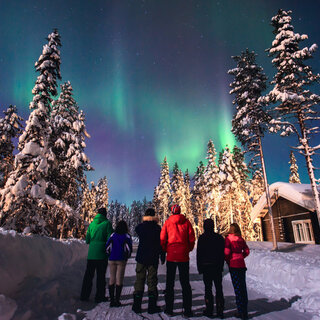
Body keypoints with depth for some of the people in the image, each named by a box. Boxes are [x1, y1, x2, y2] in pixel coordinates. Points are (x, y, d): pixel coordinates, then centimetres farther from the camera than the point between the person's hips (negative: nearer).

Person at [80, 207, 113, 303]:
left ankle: (84, 295, 19)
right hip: (102, 254, -4)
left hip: (91, 254, 4)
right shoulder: (107, 223, -6)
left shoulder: (92, 224, 8)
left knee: (88, 274, 14)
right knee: (101, 275, 6)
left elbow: (87, 240, 8)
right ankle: (99, 296, 12)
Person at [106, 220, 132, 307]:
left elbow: (107, 247, 2)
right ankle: (117, 300, 4)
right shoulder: (127, 236, -3)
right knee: (119, 280, 4)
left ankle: (112, 300, 12)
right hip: (121, 260, -2)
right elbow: (129, 249, -7)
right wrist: (127, 257, 11)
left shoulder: (113, 235, 4)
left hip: (112, 260, 2)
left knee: (112, 279, 10)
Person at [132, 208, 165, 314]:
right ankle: (152, 306, 10)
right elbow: (161, 243, -6)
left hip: (141, 257, 2)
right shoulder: (157, 228, -8)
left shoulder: (139, 227, -1)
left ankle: (137, 305, 14)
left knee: (139, 280, 10)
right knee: (152, 281, 6)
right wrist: (162, 256, 3)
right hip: (153, 258, -2)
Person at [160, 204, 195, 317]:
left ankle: (169, 309, 14)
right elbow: (192, 239, -1)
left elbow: (162, 239, -2)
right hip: (183, 257, 0)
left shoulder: (167, 222, -1)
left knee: (169, 283, 11)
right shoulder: (186, 222, -1)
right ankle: (187, 310, 9)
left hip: (171, 256, 0)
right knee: (185, 283, 8)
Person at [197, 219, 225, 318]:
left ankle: (209, 310, 5)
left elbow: (199, 254, -5)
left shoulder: (202, 238, -6)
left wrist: (199, 267, 2)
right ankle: (220, 311, 9)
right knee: (219, 288, 8)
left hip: (206, 266, -3)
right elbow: (223, 254, 7)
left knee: (208, 288, 4)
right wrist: (221, 266, 13)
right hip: (218, 267, 3)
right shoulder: (219, 238, 3)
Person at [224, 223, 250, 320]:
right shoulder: (241, 239, 7)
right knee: (243, 287, 13)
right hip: (242, 264, 5)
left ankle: (241, 311, 3)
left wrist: (228, 261, 2)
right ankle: (245, 310, 21)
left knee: (237, 288, 0)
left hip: (233, 265, -5)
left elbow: (226, 252, -14)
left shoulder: (228, 238, -7)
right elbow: (247, 251, 9)